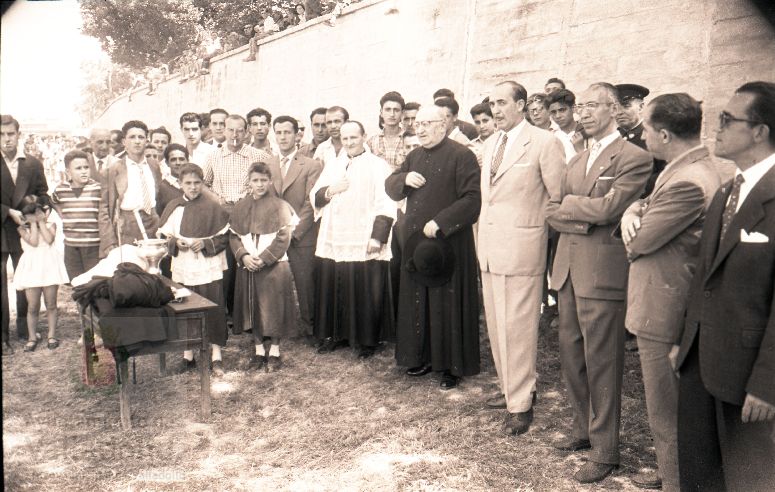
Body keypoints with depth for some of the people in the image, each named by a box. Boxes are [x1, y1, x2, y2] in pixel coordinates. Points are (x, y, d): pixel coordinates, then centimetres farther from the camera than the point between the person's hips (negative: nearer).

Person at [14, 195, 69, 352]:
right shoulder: (23, 228, 1)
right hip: (32, 268, 0)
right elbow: (33, 242, -15)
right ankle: (32, 337, 18)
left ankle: (52, 335, 20)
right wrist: (33, 223, -8)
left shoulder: (50, 224, 4)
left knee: (51, 304, 8)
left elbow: (49, 239, -14)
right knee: (33, 306, 5)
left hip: (49, 265, 0)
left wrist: (41, 222, -7)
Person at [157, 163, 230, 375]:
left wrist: (206, 243, -13)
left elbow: (226, 236, 0)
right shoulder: (173, 207, 5)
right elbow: (162, 235, 11)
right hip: (183, 268, 3)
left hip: (209, 268, -2)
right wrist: (175, 242, -8)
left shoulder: (213, 207, -3)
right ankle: (188, 353, 22)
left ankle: (216, 355, 9)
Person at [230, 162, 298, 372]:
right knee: (253, 308, 9)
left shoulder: (280, 207, -4)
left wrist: (263, 259, -15)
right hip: (248, 267, 4)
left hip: (274, 267, -4)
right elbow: (233, 236, 6)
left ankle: (274, 352, 13)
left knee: (274, 308, 0)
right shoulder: (241, 207, 8)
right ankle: (259, 349, 22)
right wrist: (244, 256, -11)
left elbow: (283, 239, -9)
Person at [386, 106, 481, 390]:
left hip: (449, 243, -7)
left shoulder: (461, 156, -9)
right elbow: (390, 188, 15)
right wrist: (404, 179, -7)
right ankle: (424, 356, 27)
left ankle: (453, 366, 14)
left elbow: (471, 200, -16)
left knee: (448, 304, 2)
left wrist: (440, 223, -22)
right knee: (418, 302, 13)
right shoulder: (414, 156, 14)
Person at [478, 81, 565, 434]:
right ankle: (511, 387, 30)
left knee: (517, 328, -2)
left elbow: (560, 198, -6)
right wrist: (481, 239, 14)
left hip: (521, 248, -7)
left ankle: (520, 404, 11)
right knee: (496, 325, 14)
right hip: (489, 248, 8)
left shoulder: (544, 143, -8)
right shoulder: (491, 144, 16)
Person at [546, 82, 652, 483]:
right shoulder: (576, 161, 18)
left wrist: (568, 204, -5)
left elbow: (608, 208, -19)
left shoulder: (634, 158, -8)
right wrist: (583, 218, -7)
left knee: (602, 362, 0)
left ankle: (604, 451, 14)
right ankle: (583, 429, 34)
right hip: (567, 270, 8)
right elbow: (552, 211, 11)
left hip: (603, 272, -8)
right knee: (571, 356, 16)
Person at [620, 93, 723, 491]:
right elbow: (647, 203, 12)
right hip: (665, 305, 11)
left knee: (666, 413, 5)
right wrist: (633, 210, -10)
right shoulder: (692, 169, 8)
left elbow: (638, 242, -22)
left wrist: (636, 223, -1)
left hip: (663, 311, -11)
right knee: (674, 406, 25)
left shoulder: (688, 183, -26)